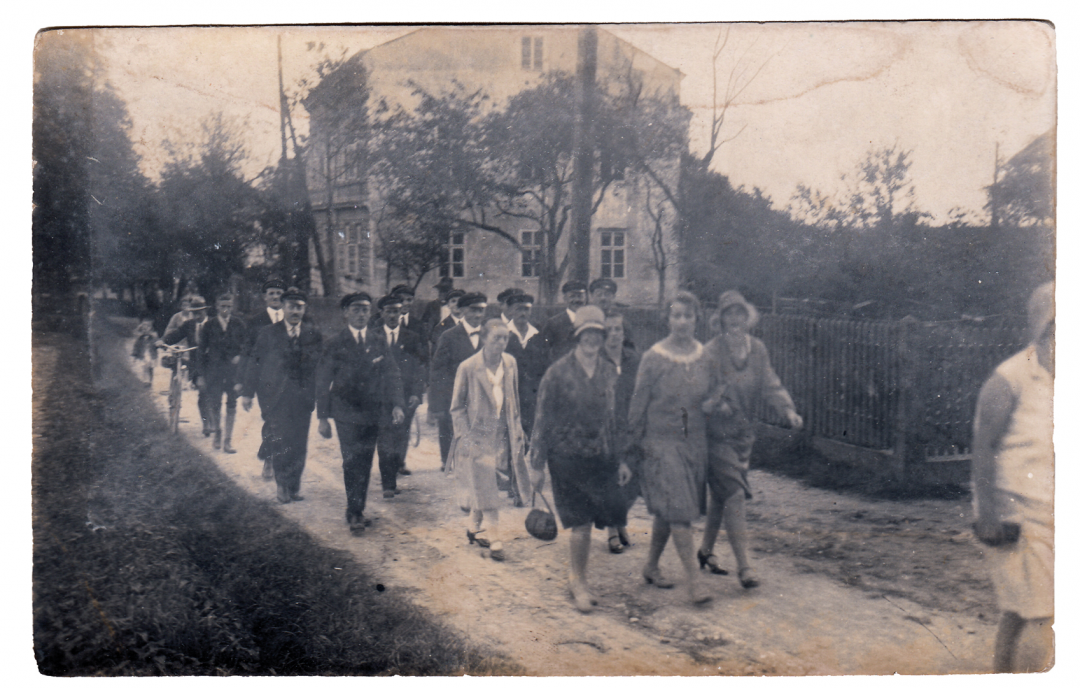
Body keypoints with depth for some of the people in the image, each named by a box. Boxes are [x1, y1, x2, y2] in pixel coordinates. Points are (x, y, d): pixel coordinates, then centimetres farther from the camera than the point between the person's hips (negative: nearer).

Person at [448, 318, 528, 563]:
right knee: (486, 490, -5)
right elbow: (457, 407, -4)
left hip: (501, 435, 5)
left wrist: (517, 430, 11)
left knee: (485, 486, 12)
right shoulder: (468, 367, -11)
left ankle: (473, 527, 31)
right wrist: (466, 435, -11)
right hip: (477, 435, -5)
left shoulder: (510, 363, 3)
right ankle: (495, 540, 2)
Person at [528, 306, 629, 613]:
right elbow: (543, 420, -4)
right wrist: (536, 464, -5)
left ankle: (578, 579, 28)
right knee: (581, 523, -2)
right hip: (568, 457, -4)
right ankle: (579, 582, 18)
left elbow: (617, 418, 13)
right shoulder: (558, 372, -6)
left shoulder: (609, 372, 7)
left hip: (602, 458, 4)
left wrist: (622, 460, 11)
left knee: (586, 521, 7)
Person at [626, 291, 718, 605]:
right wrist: (634, 446, -2)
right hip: (661, 441, -4)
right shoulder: (654, 358, -8)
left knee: (668, 510, 13)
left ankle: (652, 567, 30)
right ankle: (693, 578, -4)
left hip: (694, 441, 5)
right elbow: (638, 404, -4)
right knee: (677, 509, -10)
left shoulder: (704, 357, 4)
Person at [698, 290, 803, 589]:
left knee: (722, 494, 17)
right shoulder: (711, 352, -12)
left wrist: (788, 409, -11)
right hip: (718, 433, -6)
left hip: (744, 432, 6)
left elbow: (770, 384, 5)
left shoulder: (757, 349, 6)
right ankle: (744, 565, -4)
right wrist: (718, 403, -36)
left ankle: (706, 549, 35)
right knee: (734, 494, -9)